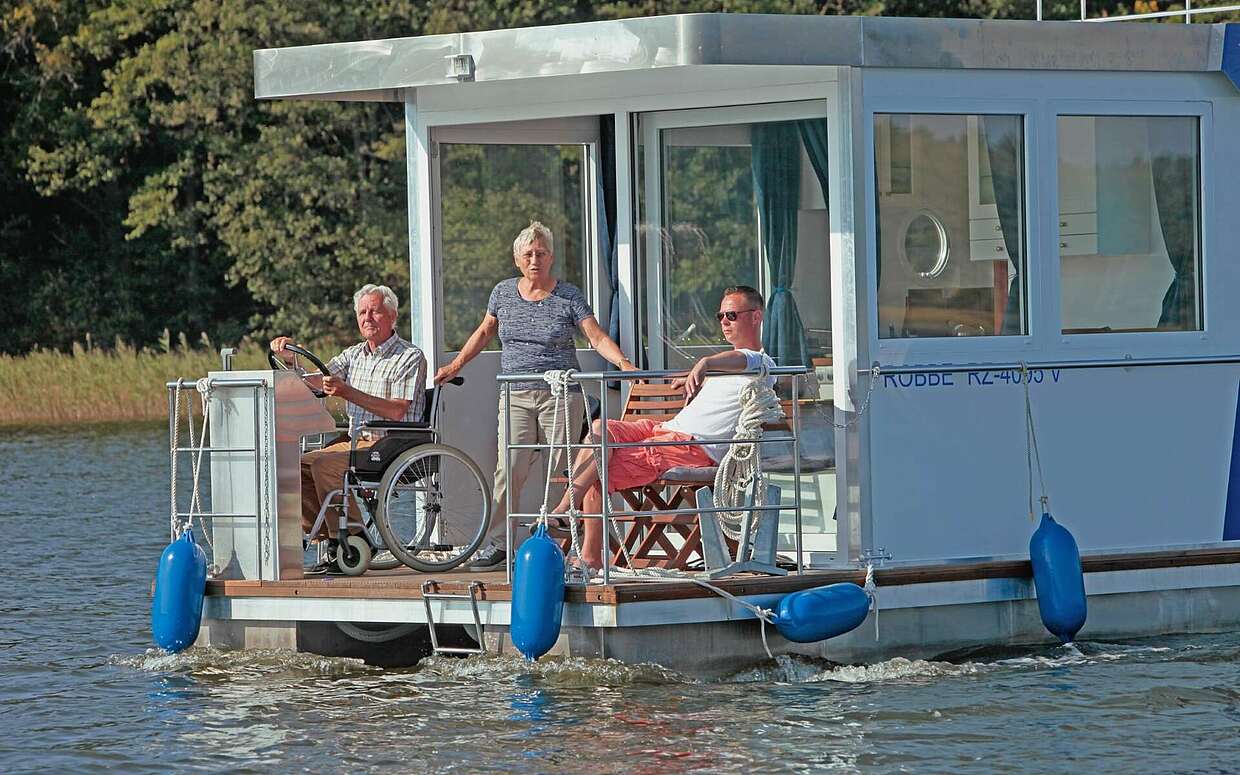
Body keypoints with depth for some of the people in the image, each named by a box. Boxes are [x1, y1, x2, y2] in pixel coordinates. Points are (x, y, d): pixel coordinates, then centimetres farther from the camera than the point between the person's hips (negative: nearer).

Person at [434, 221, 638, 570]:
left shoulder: (569, 297, 2)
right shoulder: (504, 293, 11)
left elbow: (597, 336, -4)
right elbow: (485, 331, 25)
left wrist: (622, 362, -21)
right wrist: (455, 366, 24)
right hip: (516, 397, 2)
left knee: (561, 471, -5)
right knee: (510, 469, -10)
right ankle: (494, 543, -7)